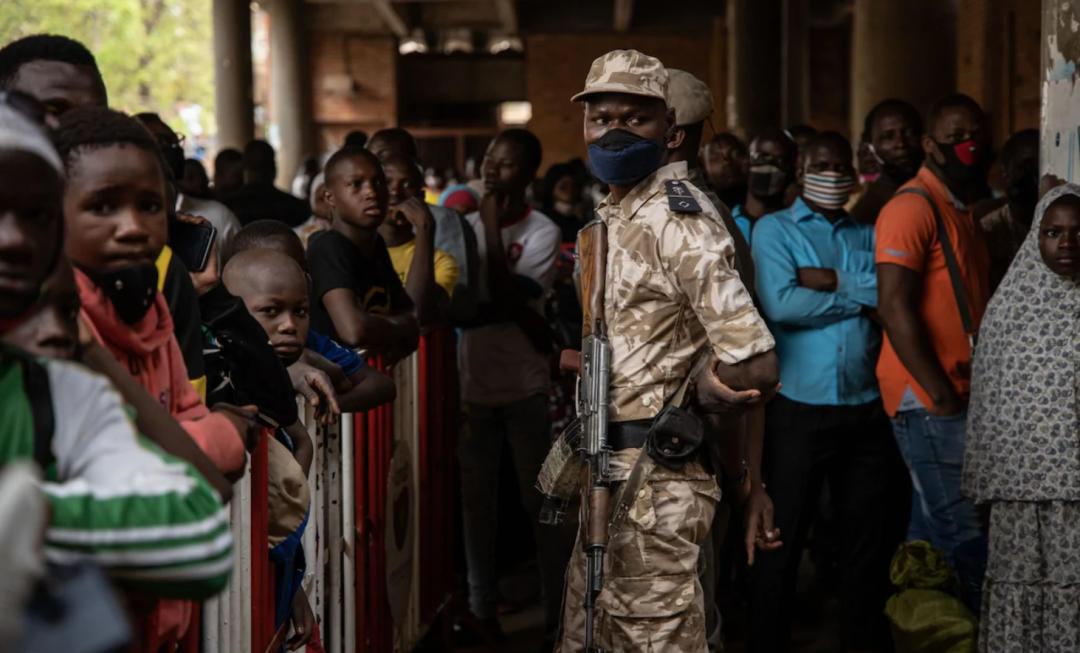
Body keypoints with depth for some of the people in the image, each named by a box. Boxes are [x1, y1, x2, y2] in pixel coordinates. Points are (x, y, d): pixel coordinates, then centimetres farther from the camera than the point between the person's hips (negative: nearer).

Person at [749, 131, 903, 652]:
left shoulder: (869, 235, 13)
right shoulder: (773, 229, 3)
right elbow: (780, 305, -14)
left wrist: (835, 281, -12)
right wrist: (862, 295, -6)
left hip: (867, 410, 4)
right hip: (799, 409, -3)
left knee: (869, 539, 10)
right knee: (782, 539, 3)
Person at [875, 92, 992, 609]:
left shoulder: (961, 209, 19)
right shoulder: (913, 206, -11)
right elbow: (894, 306, -19)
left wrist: (957, 392, 13)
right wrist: (941, 394, -19)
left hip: (957, 398, 9)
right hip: (928, 399, -9)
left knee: (932, 531, 13)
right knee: (964, 534, -11)